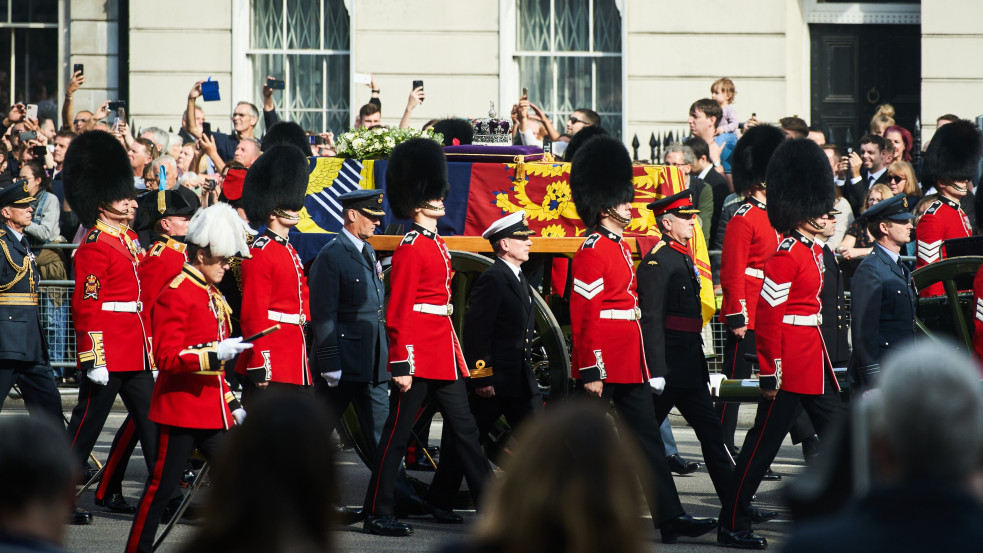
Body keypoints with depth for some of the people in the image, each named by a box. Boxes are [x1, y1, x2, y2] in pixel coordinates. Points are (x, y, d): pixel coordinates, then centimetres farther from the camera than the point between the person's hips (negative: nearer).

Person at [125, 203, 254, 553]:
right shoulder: (175, 295, -13)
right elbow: (168, 356, -20)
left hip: (213, 412, 8)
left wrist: (231, 403, 19)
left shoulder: (213, 297, 16)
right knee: (162, 486, -2)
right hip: (181, 410, -8)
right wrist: (217, 353, -27)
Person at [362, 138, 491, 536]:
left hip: (444, 357, 9)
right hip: (419, 359, -9)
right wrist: (401, 365, -20)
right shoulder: (410, 248, -13)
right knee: (397, 433, -3)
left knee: (463, 429, 10)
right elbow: (398, 311, -16)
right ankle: (377, 514, 2)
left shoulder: (437, 245, 15)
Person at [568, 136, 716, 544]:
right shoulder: (592, 252, -15)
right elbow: (583, 316, -18)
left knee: (648, 438, 6)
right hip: (603, 366, -9)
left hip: (630, 366, 9)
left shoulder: (619, 246, 15)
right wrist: (590, 372, -20)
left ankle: (670, 518, 5)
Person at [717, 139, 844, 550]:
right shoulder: (787, 258, -17)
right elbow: (768, 316, -19)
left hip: (814, 364, 10)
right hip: (791, 368, -10)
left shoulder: (812, 251, 11)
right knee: (763, 443, -2)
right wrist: (770, 373, -20)